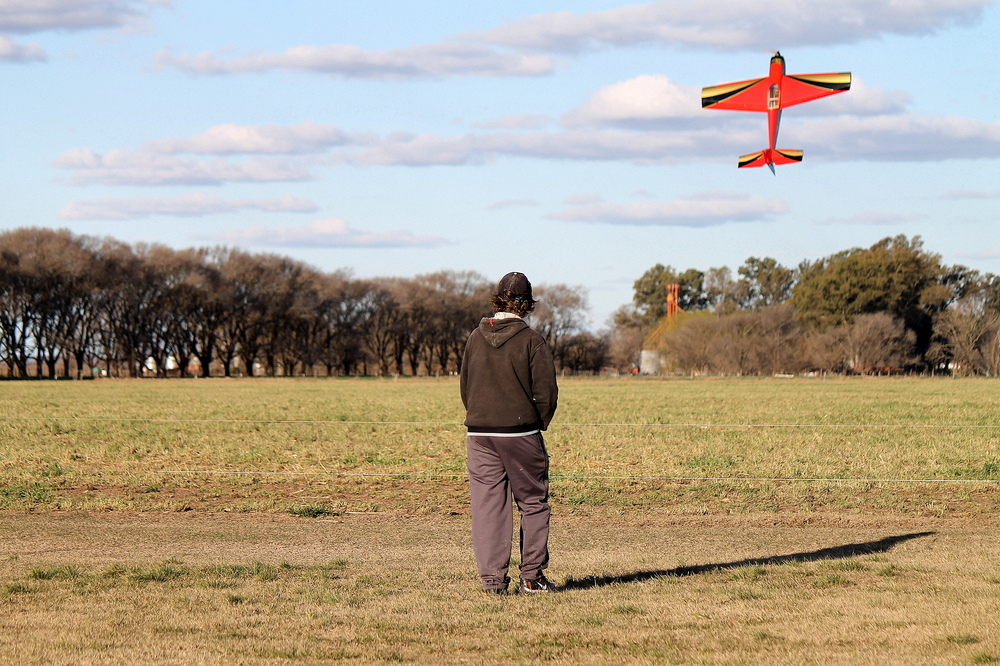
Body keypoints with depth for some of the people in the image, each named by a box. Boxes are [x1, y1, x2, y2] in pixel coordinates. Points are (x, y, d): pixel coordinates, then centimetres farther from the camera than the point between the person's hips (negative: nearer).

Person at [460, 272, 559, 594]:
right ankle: (531, 576, 7)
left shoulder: (477, 337, 5)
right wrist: (538, 423, 8)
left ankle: (492, 577, 2)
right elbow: (546, 391, -7)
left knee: (487, 504, 5)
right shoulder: (531, 341, -8)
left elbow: (465, 385, 12)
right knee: (533, 502, 8)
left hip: (479, 432, 3)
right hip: (521, 432, -3)